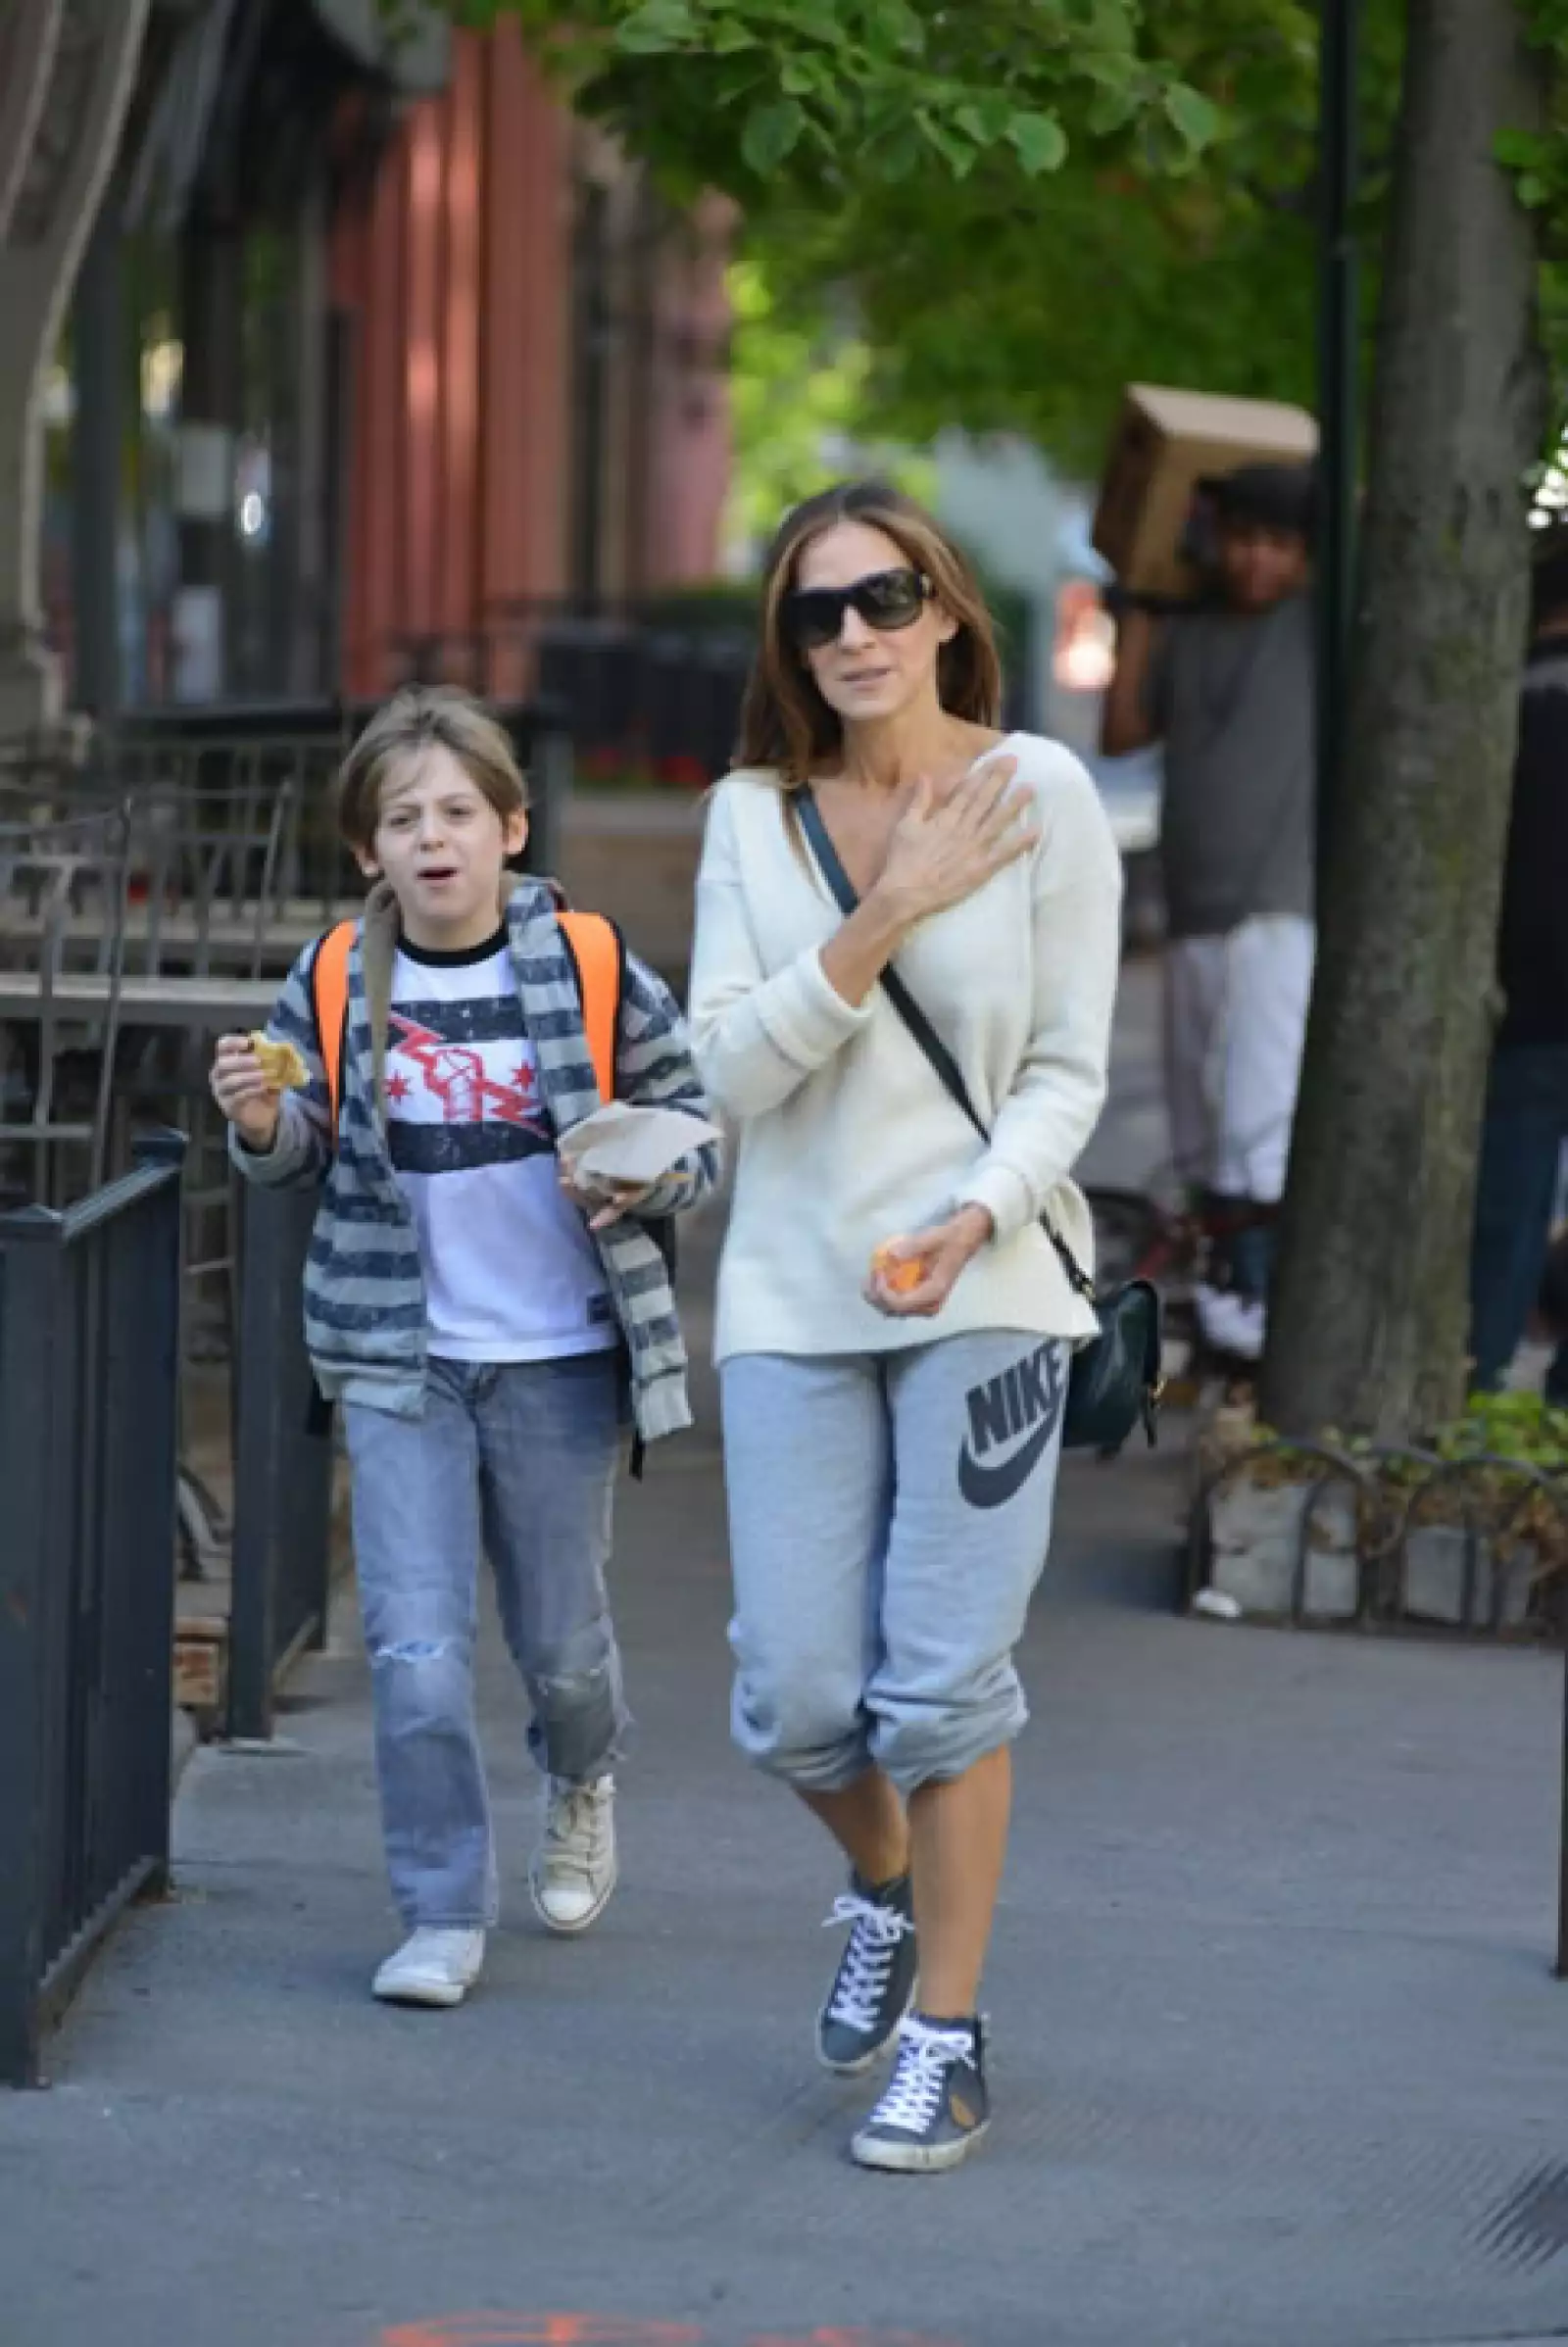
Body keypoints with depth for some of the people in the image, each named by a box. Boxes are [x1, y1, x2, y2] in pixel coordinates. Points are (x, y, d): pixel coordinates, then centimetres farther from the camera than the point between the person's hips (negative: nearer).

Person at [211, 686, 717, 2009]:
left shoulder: (592, 969, -8)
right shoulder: (334, 984, -4)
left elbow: (696, 1130, 2)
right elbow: (308, 1154, 10)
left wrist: (644, 1180, -19)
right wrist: (261, 1123, -12)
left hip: (560, 1358, 0)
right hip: (400, 1359, 1)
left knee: (561, 1640, 12)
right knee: (416, 1653, -7)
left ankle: (582, 1781, 47)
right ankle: (445, 1918, 6)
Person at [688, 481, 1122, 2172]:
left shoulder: (1038, 793, -3)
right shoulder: (755, 814, 3)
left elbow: (1065, 1075, -3)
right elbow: (731, 1069, -6)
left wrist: (971, 1222, -20)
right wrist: (889, 913, -16)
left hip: (983, 1291, -2)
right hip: (793, 1299, 2)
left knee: (943, 1683, -5)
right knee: (794, 1697, 1)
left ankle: (947, 2039, 9)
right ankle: (885, 1890, 34)